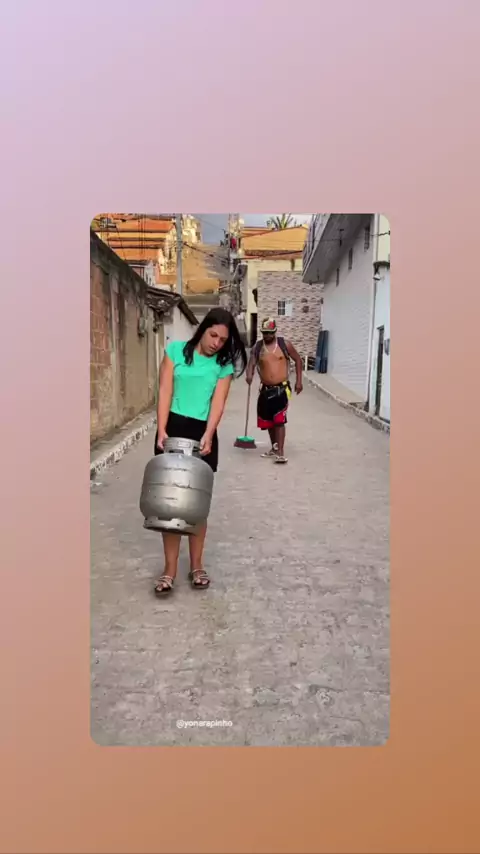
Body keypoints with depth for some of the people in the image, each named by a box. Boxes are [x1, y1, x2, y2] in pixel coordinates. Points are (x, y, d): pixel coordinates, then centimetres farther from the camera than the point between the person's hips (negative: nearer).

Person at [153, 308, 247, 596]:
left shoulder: (225, 365, 2)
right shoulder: (176, 350, 0)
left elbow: (218, 402, -6)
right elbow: (165, 392, -5)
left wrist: (207, 436, -21)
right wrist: (162, 430, -15)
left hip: (203, 433, 1)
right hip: (173, 429, -1)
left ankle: (197, 565, 20)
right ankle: (170, 569, 8)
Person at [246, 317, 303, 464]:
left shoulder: (285, 344, -1)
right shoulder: (257, 347, 3)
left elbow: (297, 360, 7)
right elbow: (251, 364, -4)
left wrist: (299, 381, 1)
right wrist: (249, 375, -28)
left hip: (282, 388, -4)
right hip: (266, 390, 4)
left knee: (279, 420, -13)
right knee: (268, 421, 14)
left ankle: (280, 452, -12)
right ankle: (274, 448, 31)